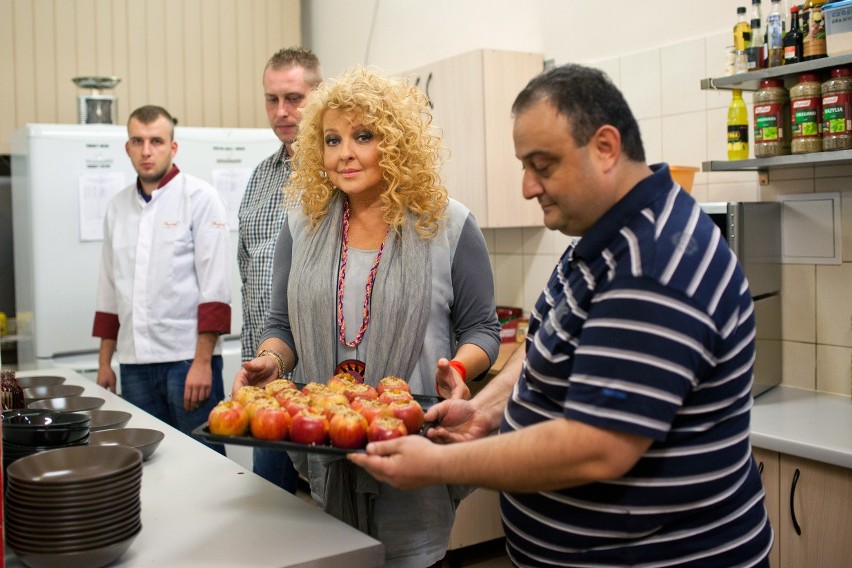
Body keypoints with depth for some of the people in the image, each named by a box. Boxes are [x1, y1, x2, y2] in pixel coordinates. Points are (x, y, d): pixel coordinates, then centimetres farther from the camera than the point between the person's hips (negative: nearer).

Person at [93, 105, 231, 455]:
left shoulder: (199, 197, -5)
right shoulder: (118, 206, 12)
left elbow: (215, 287, -10)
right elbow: (109, 289, 17)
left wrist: (202, 361, -15)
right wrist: (105, 361, 15)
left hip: (188, 357, -5)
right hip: (135, 361, 5)